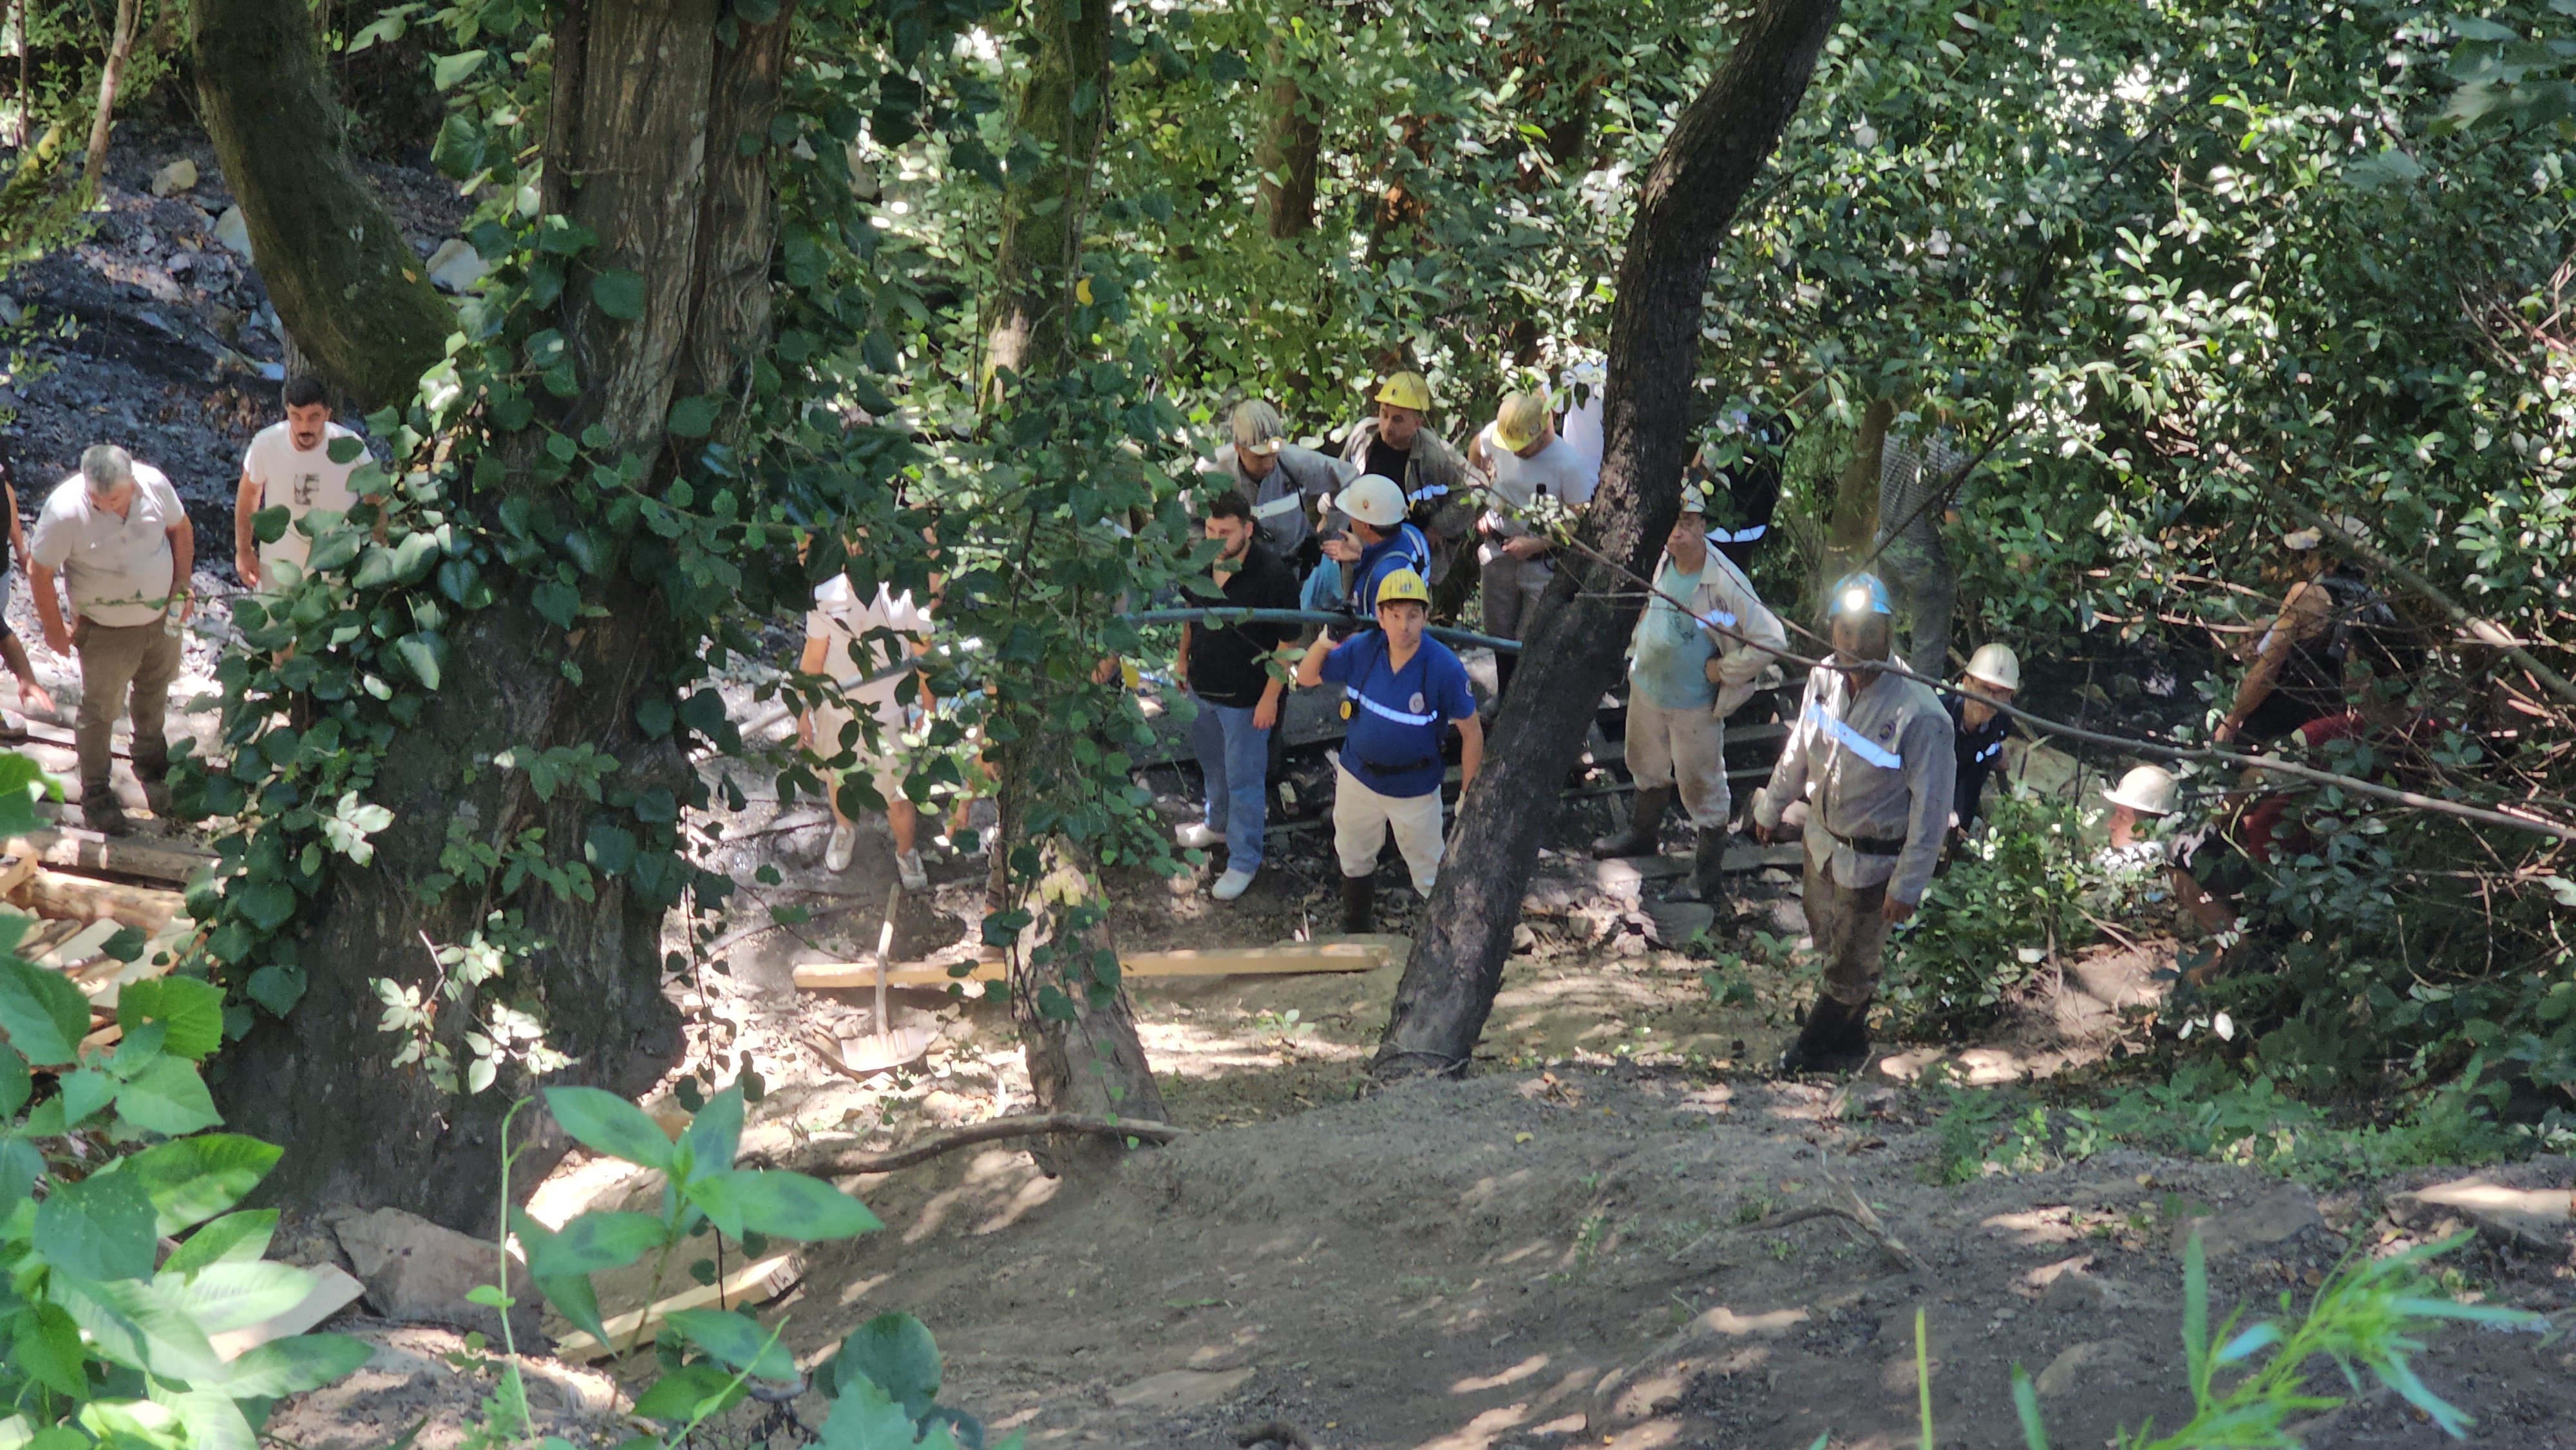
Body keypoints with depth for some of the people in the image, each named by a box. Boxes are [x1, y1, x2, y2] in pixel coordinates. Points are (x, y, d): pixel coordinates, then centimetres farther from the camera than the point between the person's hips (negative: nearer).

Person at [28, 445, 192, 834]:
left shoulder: (154, 484, -20)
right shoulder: (66, 510, -31)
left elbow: (180, 530, 1)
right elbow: (38, 571, -18)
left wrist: (182, 587, -1)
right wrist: (54, 628, -9)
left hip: (162, 618, 4)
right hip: (106, 632, -4)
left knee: (154, 697, 26)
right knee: (100, 711, 11)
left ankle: (151, 766, 51)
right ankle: (95, 795, 30)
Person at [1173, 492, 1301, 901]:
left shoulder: (1273, 576, -26)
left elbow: (1287, 643, -19)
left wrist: (1271, 696, -18)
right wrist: (1183, 658, 16)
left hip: (1246, 697, -6)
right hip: (1203, 685, 6)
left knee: (1244, 781, 5)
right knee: (1213, 764, 27)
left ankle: (1243, 861, 20)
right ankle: (1218, 824, 51)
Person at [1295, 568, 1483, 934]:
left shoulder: (1445, 667, -26)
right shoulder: (1362, 649, -14)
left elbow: (1471, 733, -17)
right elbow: (1307, 678, -2)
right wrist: (1322, 645, -23)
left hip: (1415, 789, -5)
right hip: (1358, 777, 5)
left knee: (1431, 875, 8)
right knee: (1354, 860, 26)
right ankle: (1356, 935, 49)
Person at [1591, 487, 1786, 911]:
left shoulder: (1724, 583, -29)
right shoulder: (1660, 561, -9)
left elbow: (1772, 639, -27)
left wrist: (1722, 670, -20)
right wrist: (1638, 645, 7)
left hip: (1694, 704, -7)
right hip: (1647, 686, 7)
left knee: (1702, 788, 6)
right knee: (1647, 767, 28)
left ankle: (1708, 873, 22)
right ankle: (1643, 833, 52)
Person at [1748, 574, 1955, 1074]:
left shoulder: (1919, 713, -32)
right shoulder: (1825, 678, -13)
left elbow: (1931, 804, -23)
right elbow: (1798, 748, 7)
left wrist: (1908, 884, -18)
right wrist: (1772, 806, 20)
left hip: (1874, 860, -6)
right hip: (1823, 838, 7)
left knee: (1850, 962, 14)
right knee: (1826, 936, 27)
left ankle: (1821, 1045, 41)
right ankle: (1849, 1036, 53)